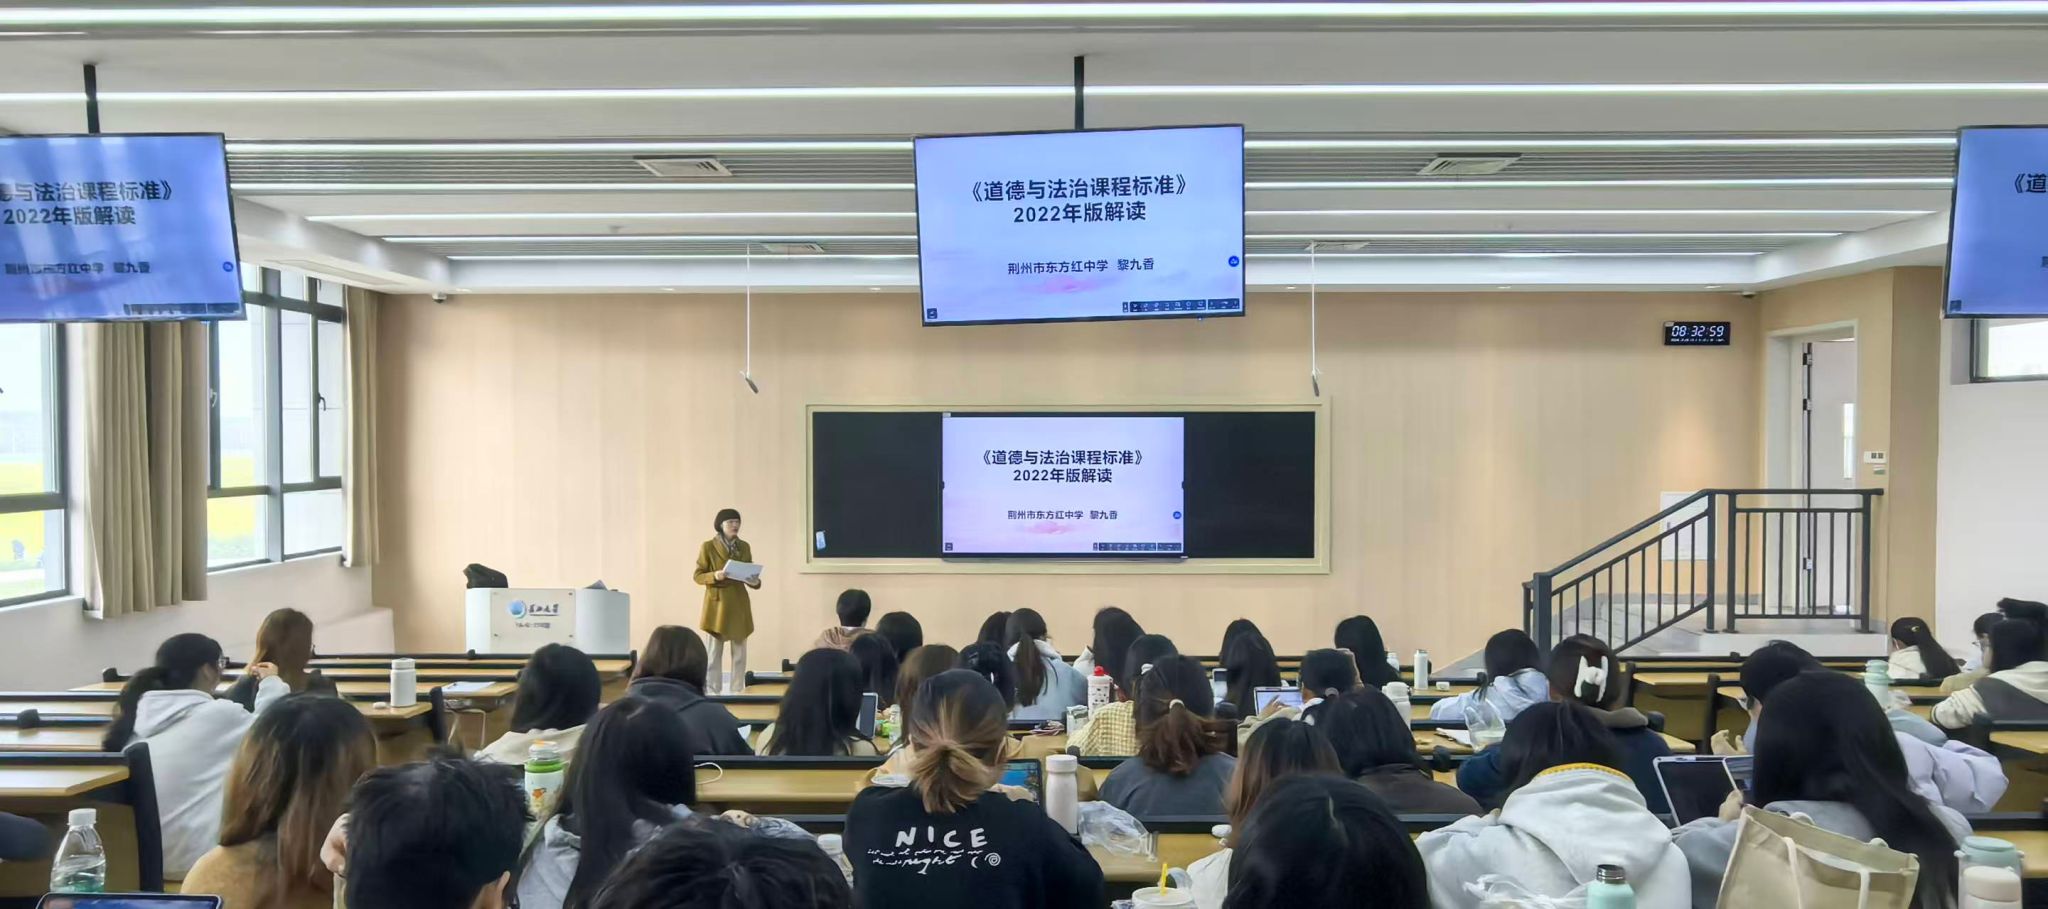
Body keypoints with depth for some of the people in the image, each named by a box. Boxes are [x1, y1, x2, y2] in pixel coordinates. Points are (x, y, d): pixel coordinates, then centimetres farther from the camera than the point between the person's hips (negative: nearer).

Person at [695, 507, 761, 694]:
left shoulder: (744, 547, 7)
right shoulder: (708, 547, -5)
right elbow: (698, 576, -2)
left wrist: (755, 582, -9)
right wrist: (714, 576, -21)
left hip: (739, 603, 4)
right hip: (717, 603, -4)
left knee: (740, 653, 5)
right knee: (714, 652, 0)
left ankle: (736, 692, 12)